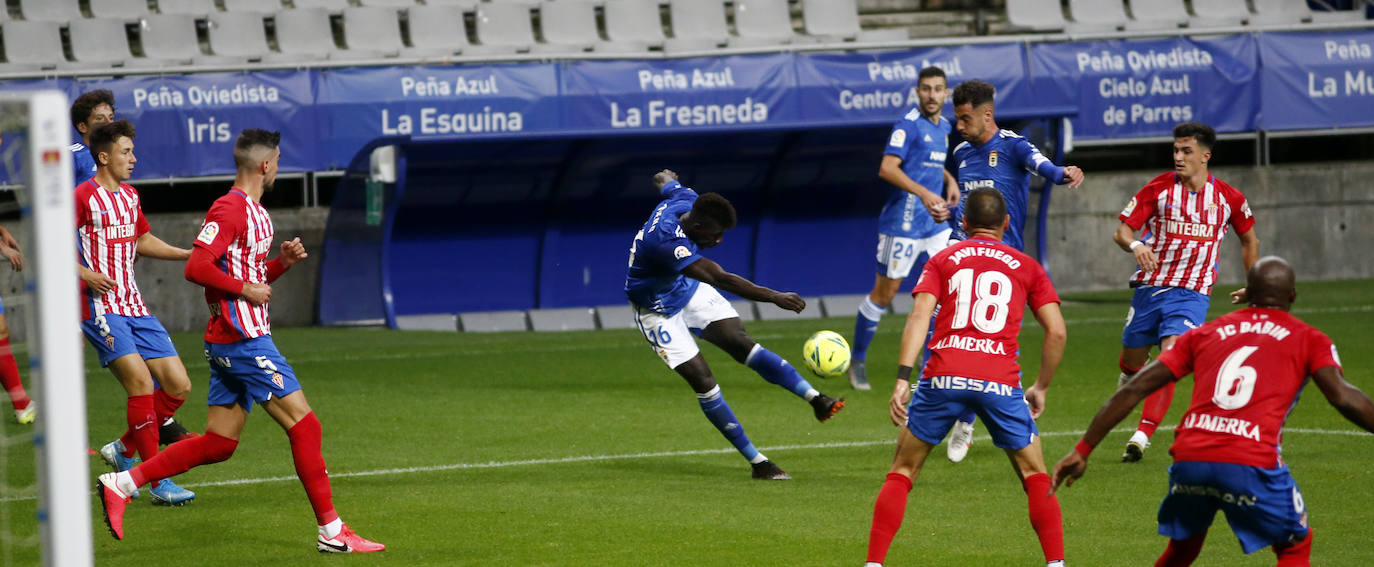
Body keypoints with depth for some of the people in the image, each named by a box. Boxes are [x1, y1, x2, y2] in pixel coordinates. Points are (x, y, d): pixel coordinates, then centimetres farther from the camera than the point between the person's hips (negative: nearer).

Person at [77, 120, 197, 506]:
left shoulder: (130, 196, 16)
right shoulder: (84, 197, -8)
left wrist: (189, 254, 21)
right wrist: (84, 273, -22)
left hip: (134, 306, 8)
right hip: (100, 305, -8)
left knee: (179, 386, 1)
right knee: (140, 381, -20)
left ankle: (123, 450, 19)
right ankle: (159, 483, -16)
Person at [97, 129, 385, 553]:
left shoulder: (256, 212, 18)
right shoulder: (230, 209, -13)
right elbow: (197, 268, -22)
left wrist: (282, 262, 9)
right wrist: (247, 290, -17)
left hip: (240, 339, 10)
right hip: (242, 339, -10)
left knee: (218, 444, 9)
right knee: (304, 426, -8)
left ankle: (120, 484, 11)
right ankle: (331, 531, -4)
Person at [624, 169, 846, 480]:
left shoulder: (687, 202, -17)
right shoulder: (665, 241, -42)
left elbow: (667, 183, 11)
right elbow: (721, 279, -48)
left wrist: (666, 179, 36)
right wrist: (775, 297, -52)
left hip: (687, 290, 7)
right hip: (658, 310, -7)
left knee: (741, 343, -10)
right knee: (702, 381, -13)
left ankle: (816, 399, -14)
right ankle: (757, 463, -7)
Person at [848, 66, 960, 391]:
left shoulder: (943, 127, 12)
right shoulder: (909, 125, -13)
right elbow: (887, 168, -23)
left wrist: (950, 182, 12)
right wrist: (924, 193, -31)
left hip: (934, 223, 7)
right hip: (903, 223, -7)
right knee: (884, 294, 2)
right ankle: (857, 361, 17)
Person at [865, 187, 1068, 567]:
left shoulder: (943, 260, 16)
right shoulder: (1026, 266, 17)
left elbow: (920, 315, 0)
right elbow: (1057, 331, 9)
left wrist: (903, 380, -7)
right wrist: (1041, 388, 20)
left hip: (944, 378, 0)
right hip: (1001, 381, 0)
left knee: (901, 472, 12)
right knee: (1035, 478, 13)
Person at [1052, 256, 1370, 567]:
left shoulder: (1205, 333, 23)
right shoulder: (1308, 340, 14)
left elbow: (1134, 389, 18)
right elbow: (1343, 398, -2)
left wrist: (1082, 451, 20)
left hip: (1189, 460, 3)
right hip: (1252, 465, -3)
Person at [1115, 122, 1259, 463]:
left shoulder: (1228, 198, 1)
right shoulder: (1158, 189, -2)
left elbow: (1249, 240, 18)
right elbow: (1122, 230, -3)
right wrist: (1135, 245, -26)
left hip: (1192, 293, -1)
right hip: (1150, 286, 2)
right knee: (1131, 363, 11)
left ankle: (1142, 435, -19)